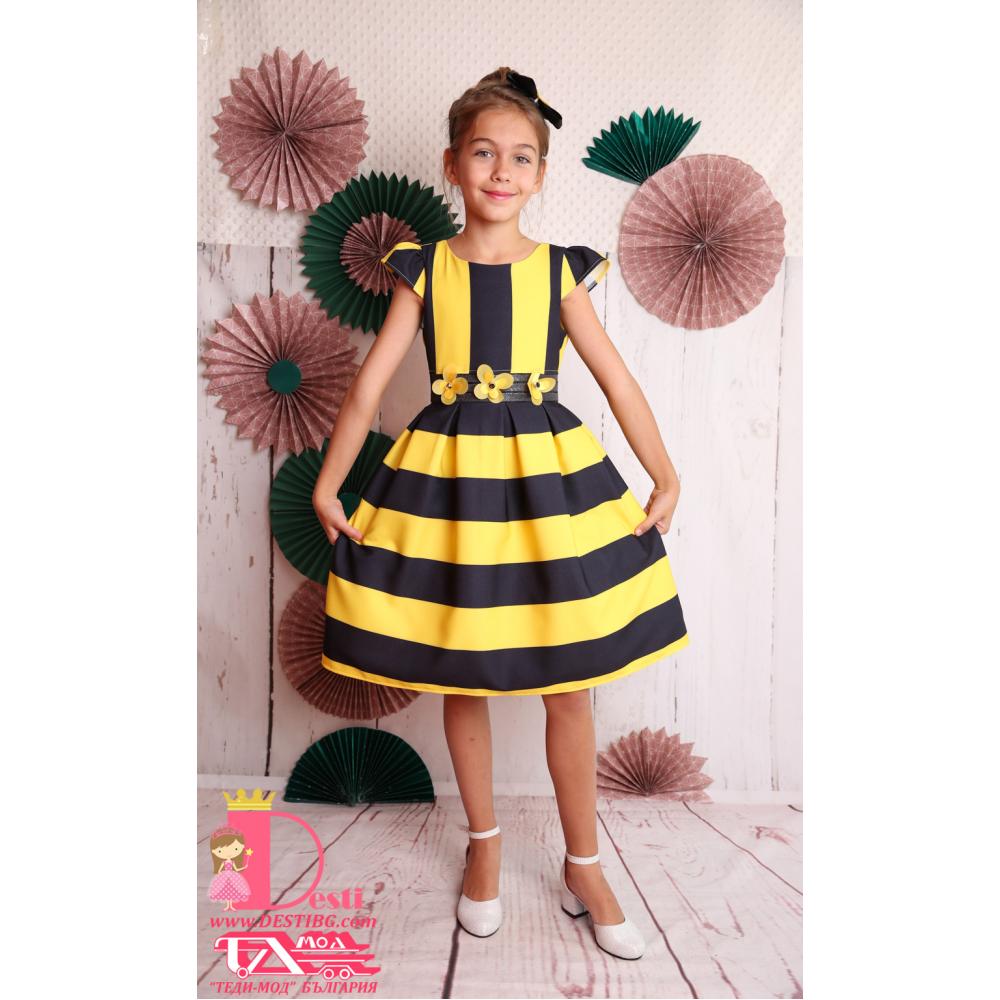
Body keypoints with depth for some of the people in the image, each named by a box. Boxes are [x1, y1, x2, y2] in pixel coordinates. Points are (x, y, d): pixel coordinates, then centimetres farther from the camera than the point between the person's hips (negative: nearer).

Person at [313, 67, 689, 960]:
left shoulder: (560, 273, 4)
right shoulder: (425, 271, 4)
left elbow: (620, 383, 3)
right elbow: (369, 386, 2)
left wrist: (666, 480, 0)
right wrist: (327, 486, 1)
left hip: (552, 480, 0)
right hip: (447, 484, 1)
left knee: (570, 686, 6)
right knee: (462, 682, 10)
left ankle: (584, 866, 29)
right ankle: (484, 844, 36)